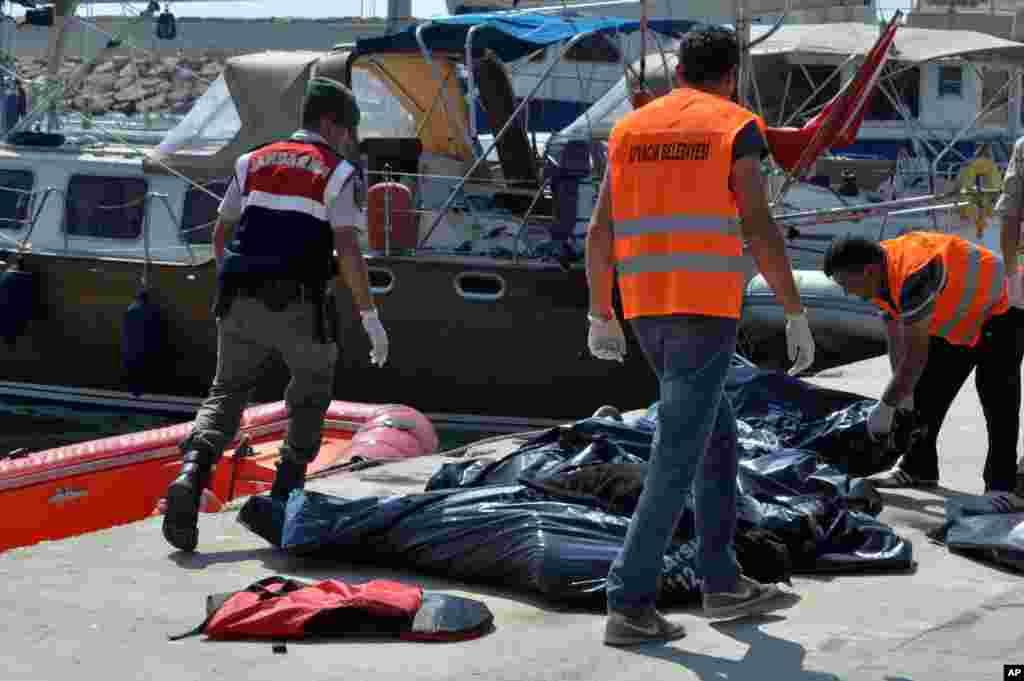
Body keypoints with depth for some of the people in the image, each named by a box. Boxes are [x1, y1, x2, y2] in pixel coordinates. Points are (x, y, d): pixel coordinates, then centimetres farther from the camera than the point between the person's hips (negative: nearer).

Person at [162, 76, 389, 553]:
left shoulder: (254, 163, 14)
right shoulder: (337, 173, -2)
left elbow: (220, 235, 17)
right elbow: (346, 250, -10)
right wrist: (369, 315, -5)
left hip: (242, 302, 4)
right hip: (300, 307, -3)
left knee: (227, 392, 8)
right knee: (311, 393, 19)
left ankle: (192, 474, -17)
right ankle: (286, 489, 14)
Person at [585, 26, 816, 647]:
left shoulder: (631, 129, 12)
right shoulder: (736, 129, -3)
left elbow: (600, 233, 9)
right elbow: (760, 229, -12)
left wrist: (600, 316, 19)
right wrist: (797, 316, -8)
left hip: (647, 309, 6)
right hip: (706, 310, -6)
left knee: (717, 438, 19)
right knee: (678, 456, -6)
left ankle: (723, 583, 22)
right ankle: (630, 604, -9)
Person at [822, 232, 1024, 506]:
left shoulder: (913, 274, -40)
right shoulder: (882, 275, -10)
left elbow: (916, 354, -36)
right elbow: (897, 343, -3)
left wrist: (886, 407, -29)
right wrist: (902, 395, -3)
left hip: (999, 311, -10)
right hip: (957, 323, 10)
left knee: (997, 401, -16)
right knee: (927, 392, 12)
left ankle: (1001, 486, -13)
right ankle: (918, 469, 22)